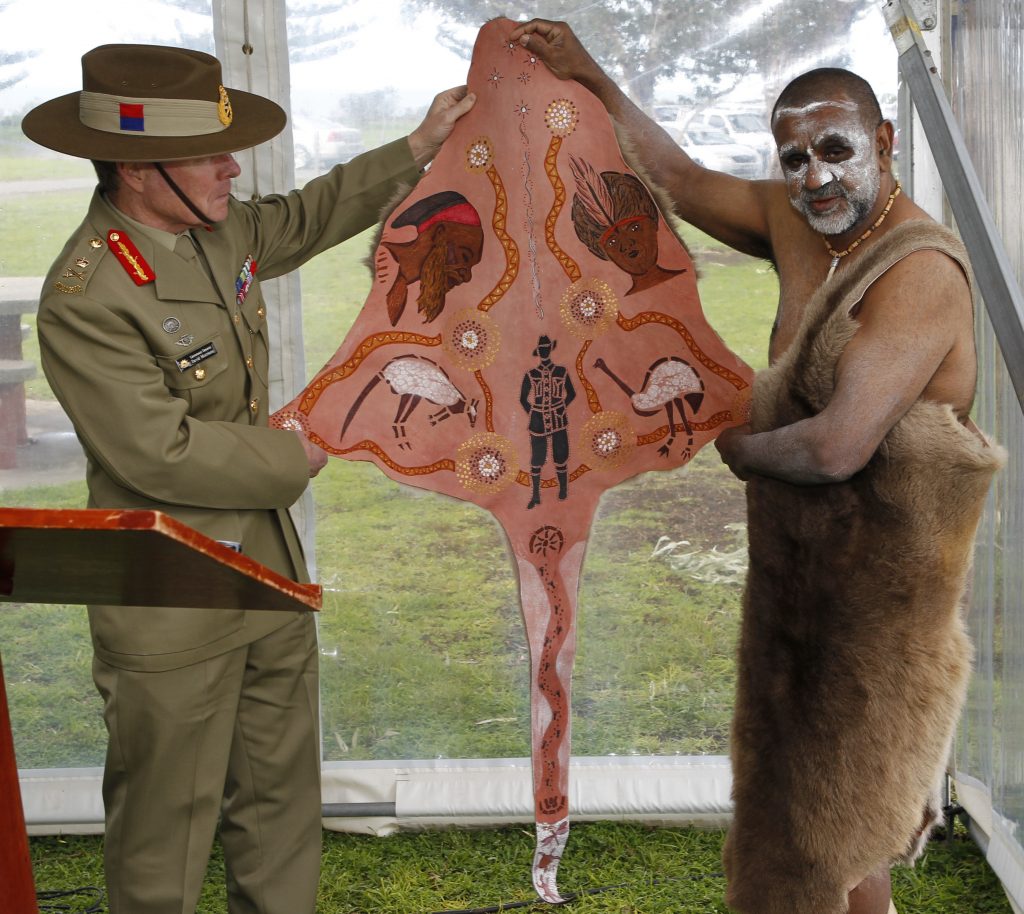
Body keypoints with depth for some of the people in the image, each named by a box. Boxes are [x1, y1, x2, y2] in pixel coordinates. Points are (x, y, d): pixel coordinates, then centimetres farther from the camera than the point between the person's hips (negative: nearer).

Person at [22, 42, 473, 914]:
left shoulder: (220, 227, 1)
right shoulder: (87, 298, -24)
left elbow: (309, 216, 22)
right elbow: (163, 453, -26)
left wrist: (420, 145, 23)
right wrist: (291, 458, -12)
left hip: (270, 570, 8)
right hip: (169, 607, -8)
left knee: (283, 796, 21)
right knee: (168, 819, 9)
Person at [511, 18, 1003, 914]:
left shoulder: (921, 272, -24)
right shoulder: (798, 222, 1)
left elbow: (837, 448, -31)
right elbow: (684, 180, 16)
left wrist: (740, 447, -12)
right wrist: (591, 77, 14)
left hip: (876, 596, -9)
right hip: (797, 573, 9)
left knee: (832, 833, 5)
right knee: (790, 797, 22)